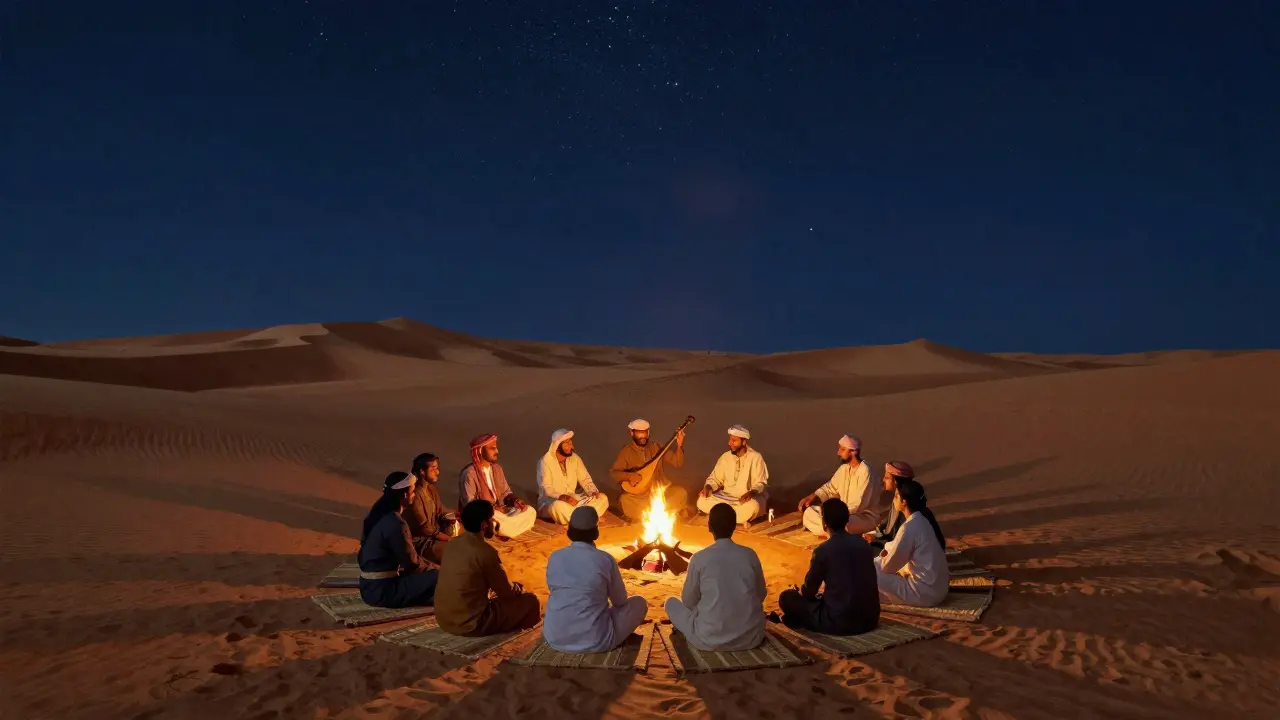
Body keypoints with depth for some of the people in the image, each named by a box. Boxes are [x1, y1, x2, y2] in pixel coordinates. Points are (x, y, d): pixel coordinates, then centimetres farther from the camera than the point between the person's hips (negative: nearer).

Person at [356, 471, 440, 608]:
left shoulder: (379, 513, 6)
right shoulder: (394, 523, -22)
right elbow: (412, 562, -15)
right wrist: (435, 569, 3)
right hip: (381, 590, -10)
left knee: (428, 572, 20)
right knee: (439, 578, -15)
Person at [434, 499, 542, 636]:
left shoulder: (452, 544, 3)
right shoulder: (486, 552, -20)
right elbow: (506, 592, -7)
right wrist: (519, 588, 15)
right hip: (470, 624, -8)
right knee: (530, 600, 4)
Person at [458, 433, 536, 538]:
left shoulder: (497, 468, 7)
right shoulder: (469, 474, -15)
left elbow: (505, 492, 13)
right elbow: (469, 504, -17)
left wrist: (515, 500, -8)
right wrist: (493, 508, -21)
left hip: (500, 510, 7)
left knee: (530, 512, -12)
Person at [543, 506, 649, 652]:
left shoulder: (554, 558, -2)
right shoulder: (605, 560, -11)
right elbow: (620, 600, 3)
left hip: (555, 638, 5)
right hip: (595, 640, -4)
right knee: (639, 602, 15)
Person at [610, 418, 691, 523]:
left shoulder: (656, 447, 5)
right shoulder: (626, 451, -2)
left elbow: (677, 463, 1)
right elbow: (613, 472, -6)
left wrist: (679, 445, -15)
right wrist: (628, 476, -23)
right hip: (638, 495, -2)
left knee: (681, 493, -21)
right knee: (624, 501, -33)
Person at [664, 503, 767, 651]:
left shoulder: (699, 558, -8)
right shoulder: (750, 555, -1)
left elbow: (688, 601, 4)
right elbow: (761, 595, 12)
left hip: (711, 639, -3)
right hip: (752, 637, 3)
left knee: (672, 602, 17)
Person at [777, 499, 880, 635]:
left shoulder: (823, 551, -14)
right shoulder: (864, 543, 3)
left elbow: (808, 592, -2)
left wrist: (800, 591, 22)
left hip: (841, 622, -6)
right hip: (871, 618, 6)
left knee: (786, 597, 9)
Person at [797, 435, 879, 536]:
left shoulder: (865, 472, -23)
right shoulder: (844, 468, 3)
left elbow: (857, 506, -26)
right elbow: (830, 488, 14)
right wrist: (812, 497, -2)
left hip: (866, 516, -8)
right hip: (845, 512, 8)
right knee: (808, 512, -7)